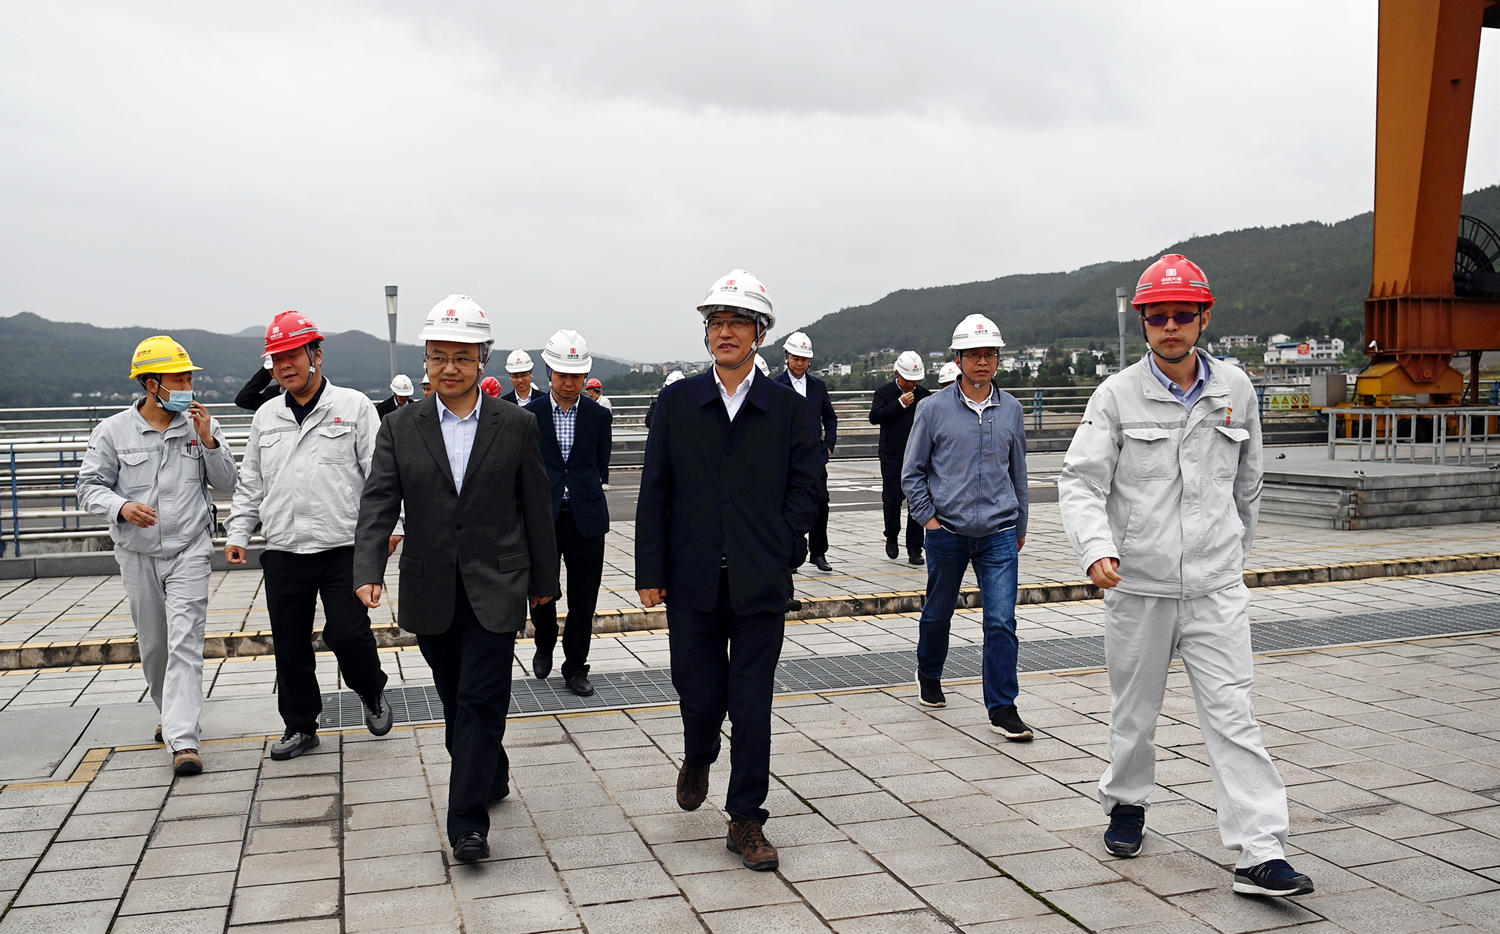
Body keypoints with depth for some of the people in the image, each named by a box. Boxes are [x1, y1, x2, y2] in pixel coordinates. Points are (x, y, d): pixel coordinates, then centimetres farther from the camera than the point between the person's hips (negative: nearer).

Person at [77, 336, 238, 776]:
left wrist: (208, 441, -13)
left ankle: (183, 740, -14)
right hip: (138, 554, 2)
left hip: (189, 550, -2)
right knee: (152, 645, 14)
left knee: (185, 643, -11)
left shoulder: (201, 425, 1)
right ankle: (170, 713, 38)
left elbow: (226, 484, 1)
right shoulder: (114, 431, -1)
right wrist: (122, 507, -18)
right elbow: (90, 486, 2)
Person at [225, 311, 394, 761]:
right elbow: (250, 484, 18)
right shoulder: (265, 417, 13)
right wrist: (238, 533, 10)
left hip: (343, 548, -4)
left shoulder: (354, 407, 0)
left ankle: (371, 692, 23)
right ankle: (299, 726, 24)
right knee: (290, 646, 9)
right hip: (283, 553, 4)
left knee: (348, 634, -7)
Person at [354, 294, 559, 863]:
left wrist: (543, 578, 9)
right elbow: (378, 505, -5)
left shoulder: (516, 426, -1)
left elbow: (536, 509, 5)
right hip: (431, 595, 3)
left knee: (481, 701, -7)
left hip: (495, 591, -3)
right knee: (456, 701, 15)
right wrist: (369, 572, -19)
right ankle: (492, 779, 37)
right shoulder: (400, 429, 2)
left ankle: (468, 821, -2)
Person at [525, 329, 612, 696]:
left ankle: (575, 668, 17)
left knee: (583, 600, 4)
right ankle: (545, 646, 36)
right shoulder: (530, 414, 1)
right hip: (542, 516, 0)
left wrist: (585, 493, 5)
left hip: (585, 517, 0)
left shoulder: (598, 415, 4)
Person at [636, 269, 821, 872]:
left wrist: (776, 550, -3)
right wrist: (650, 573, -1)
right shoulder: (676, 403, 3)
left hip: (760, 586, -1)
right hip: (692, 583, 1)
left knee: (752, 706, 3)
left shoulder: (787, 407, 3)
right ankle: (698, 760, 43)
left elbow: (805, 488, 5)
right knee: (699, 695, 9)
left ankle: (746, 820, 16)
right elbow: (653, 493, 3)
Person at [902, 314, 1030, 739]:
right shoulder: (933, 409, -3)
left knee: (1002, 620, -6)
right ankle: (929, 677, 40)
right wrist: (929, 518, -4)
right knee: (938, 612, 15)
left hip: (999, 533, 1)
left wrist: (1020, 525, 20)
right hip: (947, 532, -1)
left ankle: (1003, 709, 2)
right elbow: (912, 473, 3)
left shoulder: (1010, 409, 6)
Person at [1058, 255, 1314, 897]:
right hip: (1137, 585, -1)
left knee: (1232, 713, -4)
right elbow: (1080, 482, -8)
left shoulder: (1236, 391, 5)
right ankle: (1126, 803, 37)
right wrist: (1097, 549, -25)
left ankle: (1260, 854, -2)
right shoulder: (1117, 396, -4)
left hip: (1216, 587, 1)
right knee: (1134, 711, 13)